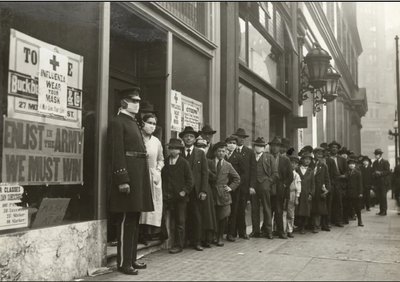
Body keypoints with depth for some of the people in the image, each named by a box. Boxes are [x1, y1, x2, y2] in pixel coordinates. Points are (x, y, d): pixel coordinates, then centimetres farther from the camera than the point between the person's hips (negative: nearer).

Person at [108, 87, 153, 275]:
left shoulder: (134, 123, 20)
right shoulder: (118, 122, -7)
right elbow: (117, 154, -15)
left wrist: (142, 178, 15)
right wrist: (122, 179, -22)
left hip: (139, 175, 9)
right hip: (128, 175, -9)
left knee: (134, 219, 13)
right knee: (126, 220, -4)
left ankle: (132, 258, 22)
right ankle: (123, 263, 5)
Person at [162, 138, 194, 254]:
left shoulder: (184, 163, -1)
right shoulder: (165, 162, 6)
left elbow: (189, 180, -1)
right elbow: (163, 178, 12)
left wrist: (184, 191, -11)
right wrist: (164, 192, 4)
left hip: (181, 197, -3)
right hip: (169, 196, 3)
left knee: (180, 222, 0)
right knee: (173, 222, 7)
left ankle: (178, 245, 4)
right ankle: (176, 242, 16)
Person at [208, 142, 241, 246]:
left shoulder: (228, 165, 11)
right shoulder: (209, 163, 4)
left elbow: (237, 179, 17)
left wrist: (231, 187, 5)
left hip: (224, 194, 1)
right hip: (212, 194, -1)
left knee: (224, 217, -2)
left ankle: (220, 237, 14)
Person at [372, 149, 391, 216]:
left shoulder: (385, 162, -2)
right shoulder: (375, 163, 16)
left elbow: (388, 172, -7)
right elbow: (373, 172, 19)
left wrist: (380, 173, -17)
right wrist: (374, 174, -2)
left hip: (383, 182, -5)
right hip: (377, 182, 5)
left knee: (383, 196, -6)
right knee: (379, 197, 5)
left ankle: (384, 211, -1)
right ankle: (381, 210, 9)